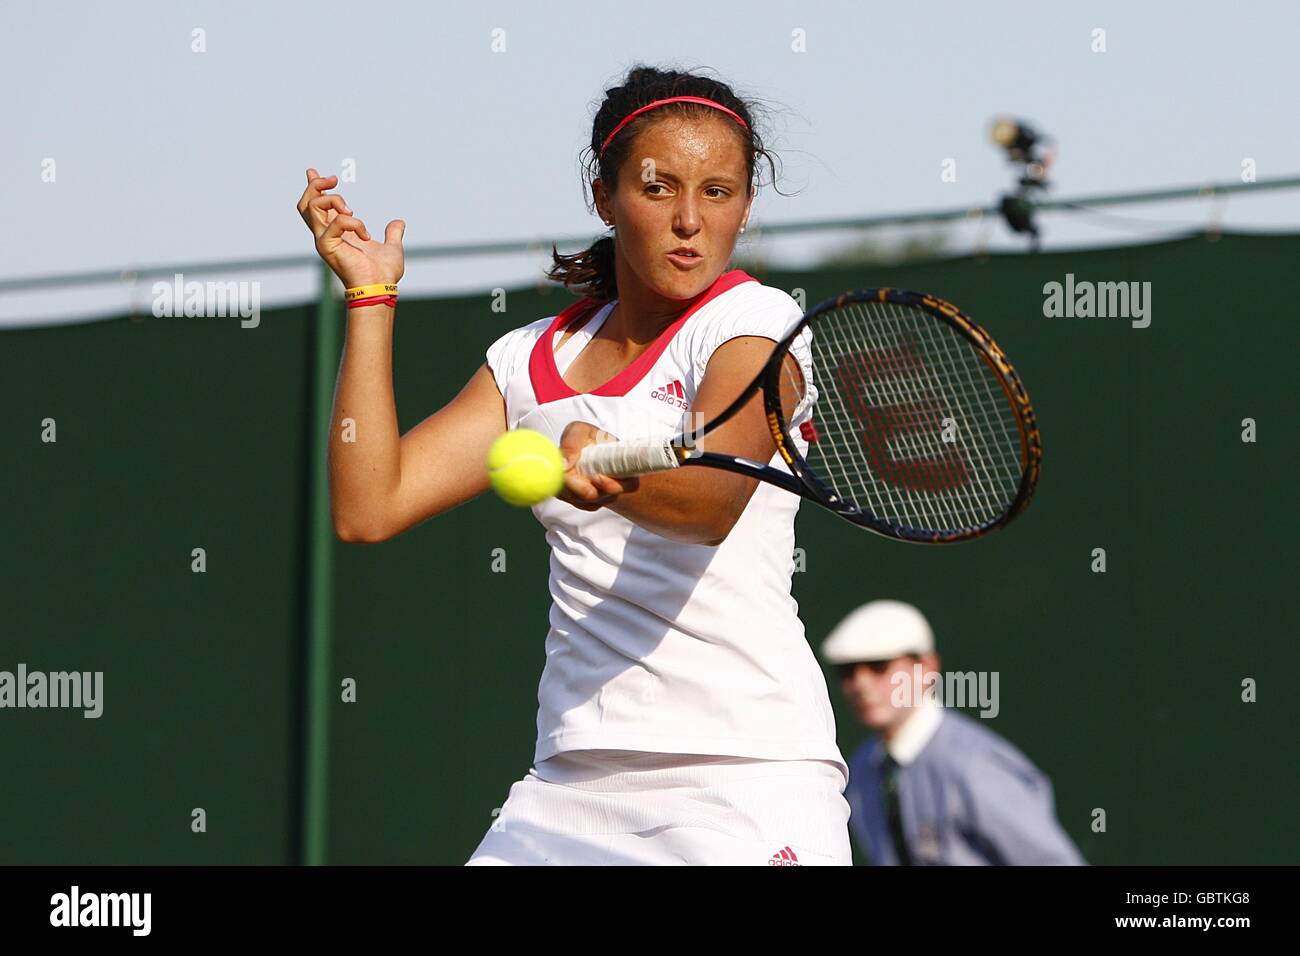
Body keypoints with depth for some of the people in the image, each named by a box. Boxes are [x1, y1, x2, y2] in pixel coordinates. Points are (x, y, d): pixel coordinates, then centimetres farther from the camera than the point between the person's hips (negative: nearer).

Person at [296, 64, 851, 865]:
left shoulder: (755, 321, -2)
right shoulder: (532, 358, 15)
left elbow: (713, 498, -22)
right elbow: (368, 507, 7)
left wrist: (609, 473, -43)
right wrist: (370, 295, 9)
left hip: (745, 771, -5)